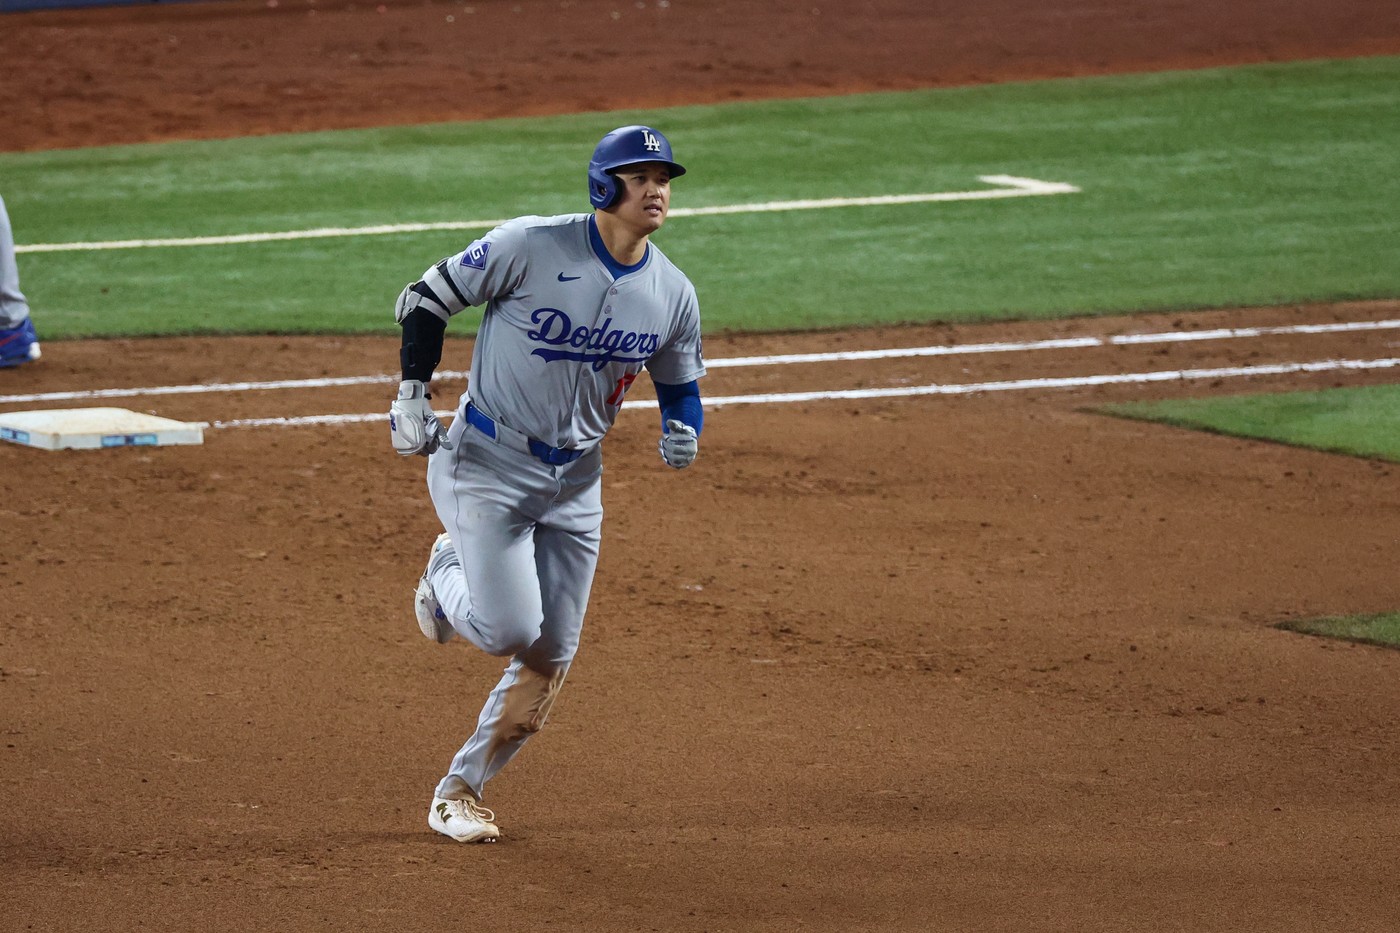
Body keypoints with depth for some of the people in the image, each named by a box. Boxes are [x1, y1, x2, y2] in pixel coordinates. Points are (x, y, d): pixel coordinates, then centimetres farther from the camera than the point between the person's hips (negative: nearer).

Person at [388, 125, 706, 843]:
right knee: (512, 632, -16)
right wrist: (413, 394, -13)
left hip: (575, 482, 5)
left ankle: (460, 791, 20)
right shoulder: (532, 246, -17)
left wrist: (682, 428, -9)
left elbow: (679, 383, 13)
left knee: (549, 659, 4)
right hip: (487, 461, -5)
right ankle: (450, 573, 19)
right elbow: (424, 300, -7)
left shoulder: (673, 294, -2)